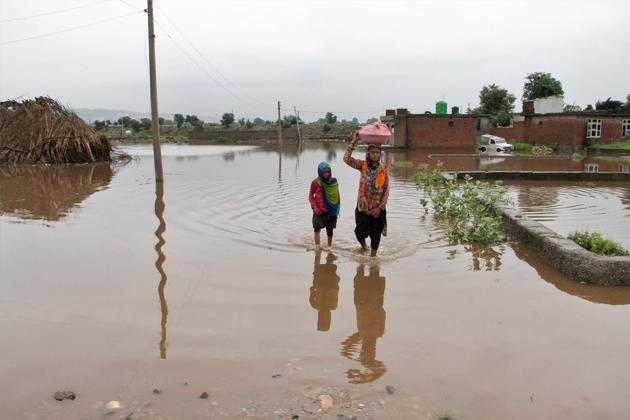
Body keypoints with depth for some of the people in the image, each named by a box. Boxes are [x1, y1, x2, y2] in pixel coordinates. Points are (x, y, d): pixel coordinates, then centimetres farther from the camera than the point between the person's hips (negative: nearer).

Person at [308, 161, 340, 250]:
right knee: (317, 227, -21)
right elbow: (310, 196, 1)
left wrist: (337, 209, 6)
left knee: (330, 230, 12)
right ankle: (317, 247, -21)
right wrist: (315, 207, -13)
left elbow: (338, 196, 8)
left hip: (331, 211, 2)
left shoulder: (334, 181, -2)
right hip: (319, 210, -2)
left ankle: (329, 246, 33)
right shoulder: (315, 182, -8)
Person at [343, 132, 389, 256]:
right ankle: (363, 244, 44)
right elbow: (346, 159, -23)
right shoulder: (363, 165, -6)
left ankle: (373, 255, 29)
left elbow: (386, 190, -5)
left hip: (378, 208, 0)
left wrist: (380, 207, -11)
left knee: (376, 234, 10)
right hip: (363, 206, 0)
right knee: (361, 232, 10)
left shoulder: (384, 168, -5)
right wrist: (353, 142, -23)